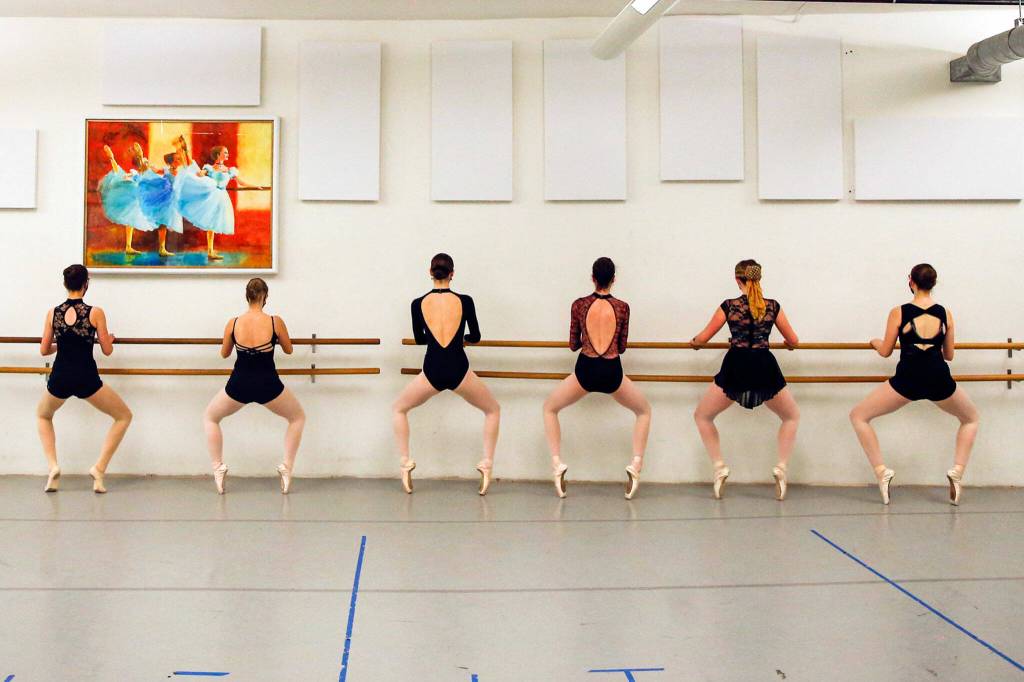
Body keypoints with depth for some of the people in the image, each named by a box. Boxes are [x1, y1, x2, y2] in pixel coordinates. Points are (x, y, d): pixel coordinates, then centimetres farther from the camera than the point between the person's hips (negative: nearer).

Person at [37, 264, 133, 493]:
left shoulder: (52, 313, 4)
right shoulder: (95, 313, -5)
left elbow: (44, 350, 10)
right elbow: (107, 350, 0)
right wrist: (108, 340, 22)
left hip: (59, 379, 3)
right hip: (86, 379, -3)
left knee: (43, 416, 34)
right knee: (124, 416, 17)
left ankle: (53, 466, 14)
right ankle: (99, 468, 5)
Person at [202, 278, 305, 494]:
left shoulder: (232, 323, -5)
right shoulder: (275, 322, -10)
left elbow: (224, 353, 12)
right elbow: (288, 350, 8)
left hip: (239, 386, 1)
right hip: (268, 386, -1)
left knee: (210, 418, 29)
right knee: (298, 418, 27)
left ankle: (218, 467, 18)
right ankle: (287, 467, 16)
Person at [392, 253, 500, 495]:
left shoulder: (418, 304, 1)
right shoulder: (465, 301, -2)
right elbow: (475, 337, 12)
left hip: (432, 372, 1)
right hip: (459, 371, 0)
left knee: (398, 409, 27)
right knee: (493, 411, 24)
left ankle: (405, 462, 17)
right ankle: (487, 463, 13)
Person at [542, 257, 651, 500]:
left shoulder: (579, 305, 1)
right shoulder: (622, 307, 2)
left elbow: (573, 345, 9)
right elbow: (622, 347, 9)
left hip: (585, 372, 0)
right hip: (612, 373, 1)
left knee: (550, 408, 24)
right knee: (644, 411, 27)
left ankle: (557, 462, 7)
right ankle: (636, 464, 9)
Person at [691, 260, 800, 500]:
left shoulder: (729, 306, 4)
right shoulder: (773, 306, 8)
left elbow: (702, 339, 11)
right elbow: (793, 341, 18)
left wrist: (694, 342, 35)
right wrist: (788, 344, 42)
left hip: (735, 370, -1)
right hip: (765, 370, 2)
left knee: (702, 416, 20)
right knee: (792, 416, 27)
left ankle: (719, 467, 7)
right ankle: (781, 468, 10)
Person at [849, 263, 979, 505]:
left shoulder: (898, 313, 1)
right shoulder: (945, 313, 8)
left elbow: (885, 351, 8)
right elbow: (949, 355, 16)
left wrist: (874, 342, 30)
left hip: (907, 380, -2)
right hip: (939, 380, 3)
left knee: (858, 416, 14)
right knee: (971, 419, 31)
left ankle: (881, 471, 1)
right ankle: (957, 471, 13)